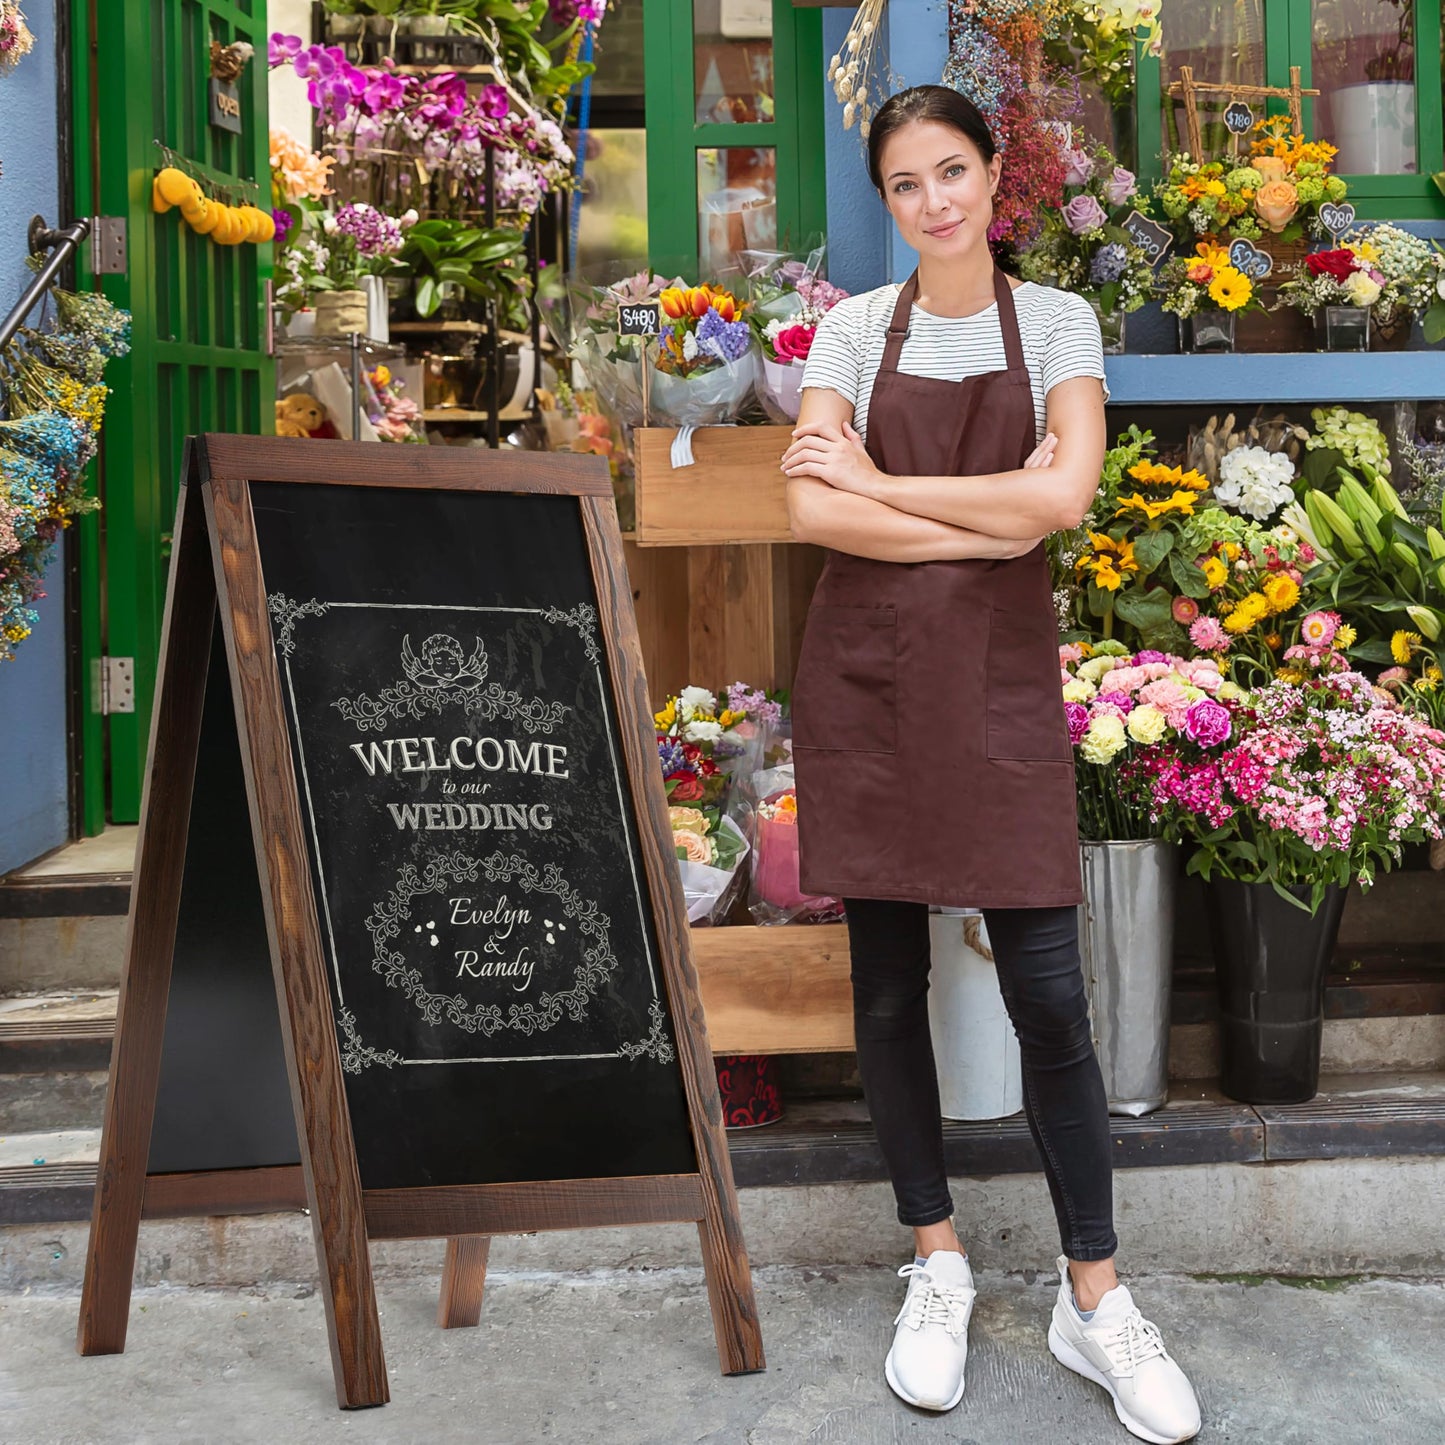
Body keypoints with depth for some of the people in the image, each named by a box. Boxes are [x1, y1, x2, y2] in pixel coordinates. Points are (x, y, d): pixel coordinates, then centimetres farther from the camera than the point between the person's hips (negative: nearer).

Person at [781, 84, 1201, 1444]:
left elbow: (1064, 491, -12)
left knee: (1047, 989, -4)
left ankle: (1093, 1297, 10)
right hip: (866, 671, 1)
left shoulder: (1057, 322, 5)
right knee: (889, 982, 5)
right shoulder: (855, 328, 5)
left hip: (999, 675, -1)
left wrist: (881, 485, -9)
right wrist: (984, 527, -10)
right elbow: (812, 511, -8)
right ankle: (936, 1265, 21)